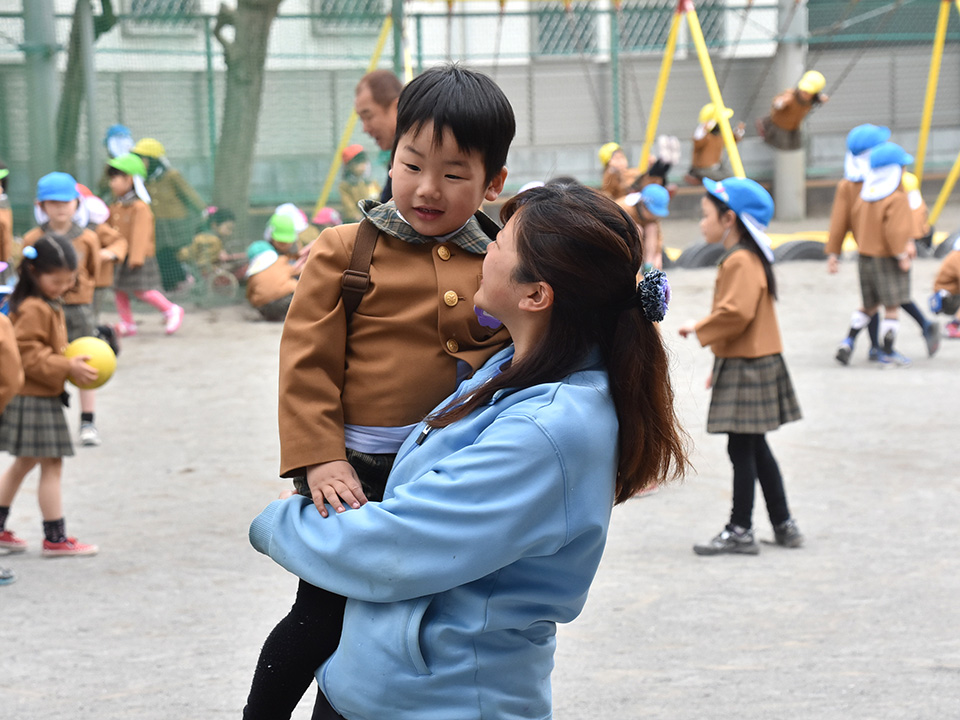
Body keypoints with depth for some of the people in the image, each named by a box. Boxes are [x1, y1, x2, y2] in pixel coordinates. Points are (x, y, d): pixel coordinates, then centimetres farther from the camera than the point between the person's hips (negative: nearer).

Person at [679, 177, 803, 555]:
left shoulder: (741, 262, -18)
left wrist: (699, 329, -15)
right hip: (740, 364, 10)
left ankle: (740, 531, 1)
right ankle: (783, 524, 20)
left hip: (747, 368, -10)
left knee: (742, 448, -4)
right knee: (754, 447, 14)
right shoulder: (739, 258, 15)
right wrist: (720, 365, 23)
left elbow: (737, 312, -29)